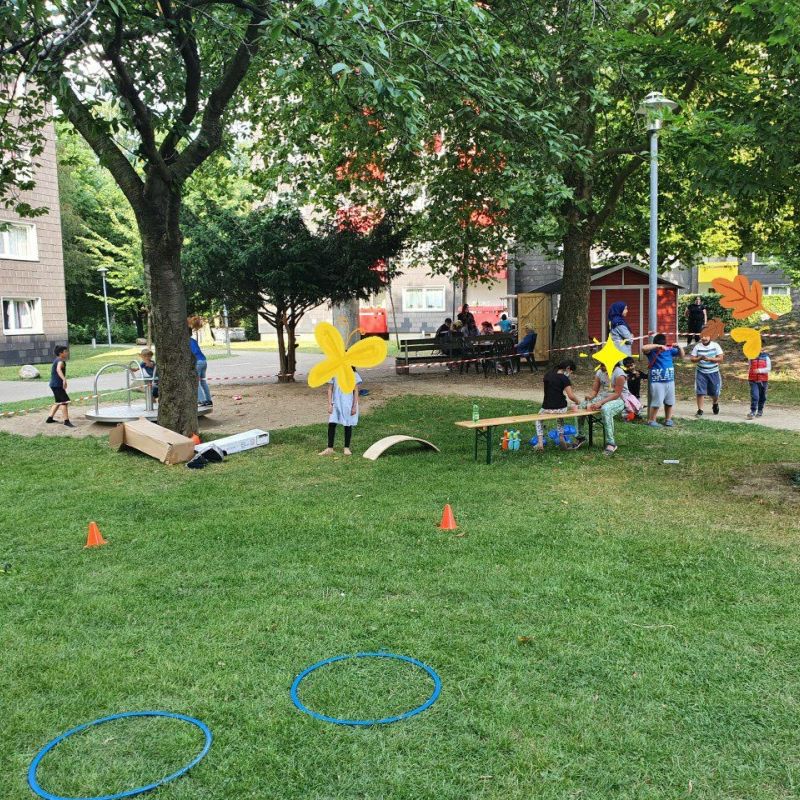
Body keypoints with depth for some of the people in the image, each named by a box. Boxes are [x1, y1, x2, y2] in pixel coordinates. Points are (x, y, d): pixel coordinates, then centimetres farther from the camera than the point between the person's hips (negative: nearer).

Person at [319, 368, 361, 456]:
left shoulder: (353, 375, -3)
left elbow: (355, 391, -1)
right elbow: (330, 389, 2)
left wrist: (354, 406, -5)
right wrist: (329, 404, -4)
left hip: (348, 404, -1)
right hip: (336, 404, 1)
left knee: (348, 425, 6)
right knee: (331, 424, -6)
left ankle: (347, 448, 20)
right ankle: (330, 448, 2)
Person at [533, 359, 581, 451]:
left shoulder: (547, 375, 6)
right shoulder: (564, 378, -10)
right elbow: (571, 396, -15)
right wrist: (577, 402, 5)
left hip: (546, 408, 2)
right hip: (561, 408, -2)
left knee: (538, 419, 33)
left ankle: (540, 442, 15)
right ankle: (561, 437, 27)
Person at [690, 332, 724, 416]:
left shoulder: (715, 345, -4)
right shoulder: (697, 347, -1)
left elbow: (720, 359, -9)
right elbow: (693, 360, -1)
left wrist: (709, 358, -21)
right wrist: (700, 358, -21)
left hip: (713, 372, 0)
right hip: (701, 373, 0)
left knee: (714, 392, 10)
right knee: (700, 392, -7)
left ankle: (715, 404, 41)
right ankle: (700, 410, 1)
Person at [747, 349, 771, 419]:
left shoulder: (766, 357, 0)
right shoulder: (751, 357, 6)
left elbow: (769, 368, -7)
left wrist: (760, 370, -22)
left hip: (763, 380, 0)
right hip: (753, 380, 0)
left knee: (762, 396, 11)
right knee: (754, 396, -13)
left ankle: (760, 411, 28)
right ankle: (753, 412, -16)